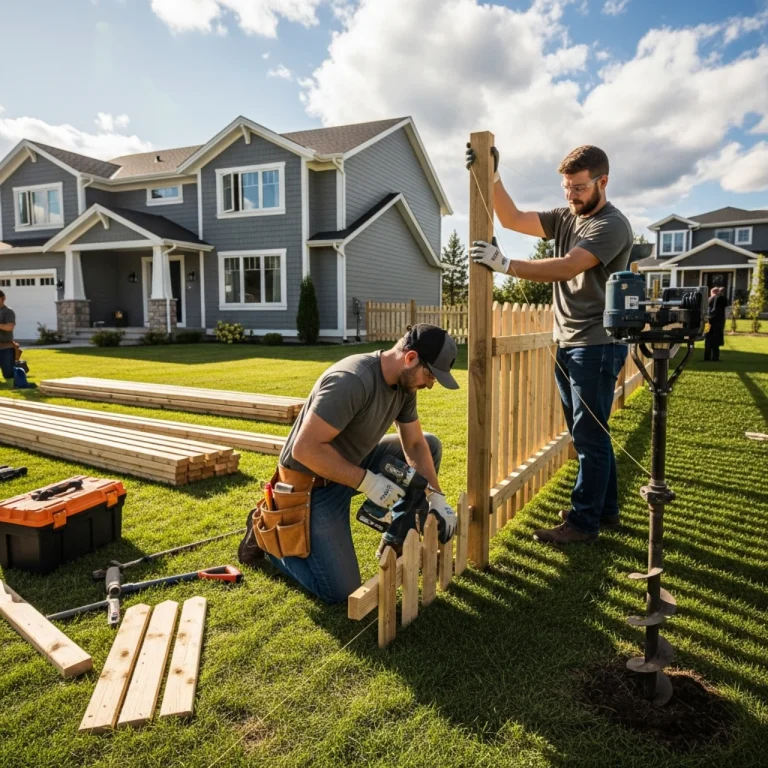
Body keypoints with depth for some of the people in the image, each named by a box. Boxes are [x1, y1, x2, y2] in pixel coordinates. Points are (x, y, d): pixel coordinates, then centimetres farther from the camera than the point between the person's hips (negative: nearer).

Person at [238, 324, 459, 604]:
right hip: (312, 483, -8)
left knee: (430, 446, 4)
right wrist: (367, 481, -30)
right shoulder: (352, 381, -33)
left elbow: (415, 444, 3)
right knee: (340, 592, -8)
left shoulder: (404, 382, -5)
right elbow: (306, 449, -34)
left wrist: (436, 497, -7)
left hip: (353, 464, 8)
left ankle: (396, 541, 15)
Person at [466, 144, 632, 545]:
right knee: (588, 434, 16)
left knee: (589, 436, -2)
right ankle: (605, 509, 29)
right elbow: (512, 218, 6)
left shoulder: (612, 225, -12)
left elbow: (566, 268, -24)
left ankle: (583, 521, 8)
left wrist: (505, 265, -29)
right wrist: (491, 176, -6)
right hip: (566, 344, 8)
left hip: (596, 346, -8)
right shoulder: (565, 218, 13)